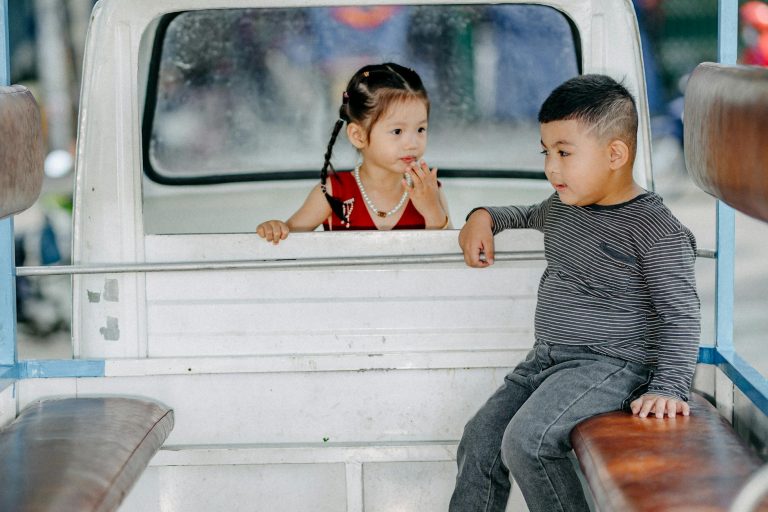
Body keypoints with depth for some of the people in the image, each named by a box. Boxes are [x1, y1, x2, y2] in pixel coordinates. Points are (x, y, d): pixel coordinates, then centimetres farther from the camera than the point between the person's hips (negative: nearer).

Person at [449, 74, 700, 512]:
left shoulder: (657, 230, -15)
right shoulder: (561, 209, 11)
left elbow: (681, 316, -18)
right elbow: (530, 215, 37)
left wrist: (668, 388, -30)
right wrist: (485, 218, 17)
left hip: (610, 363, -9)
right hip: (548, 359, 9)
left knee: (526, 441, -27)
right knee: (480, 441, 3)